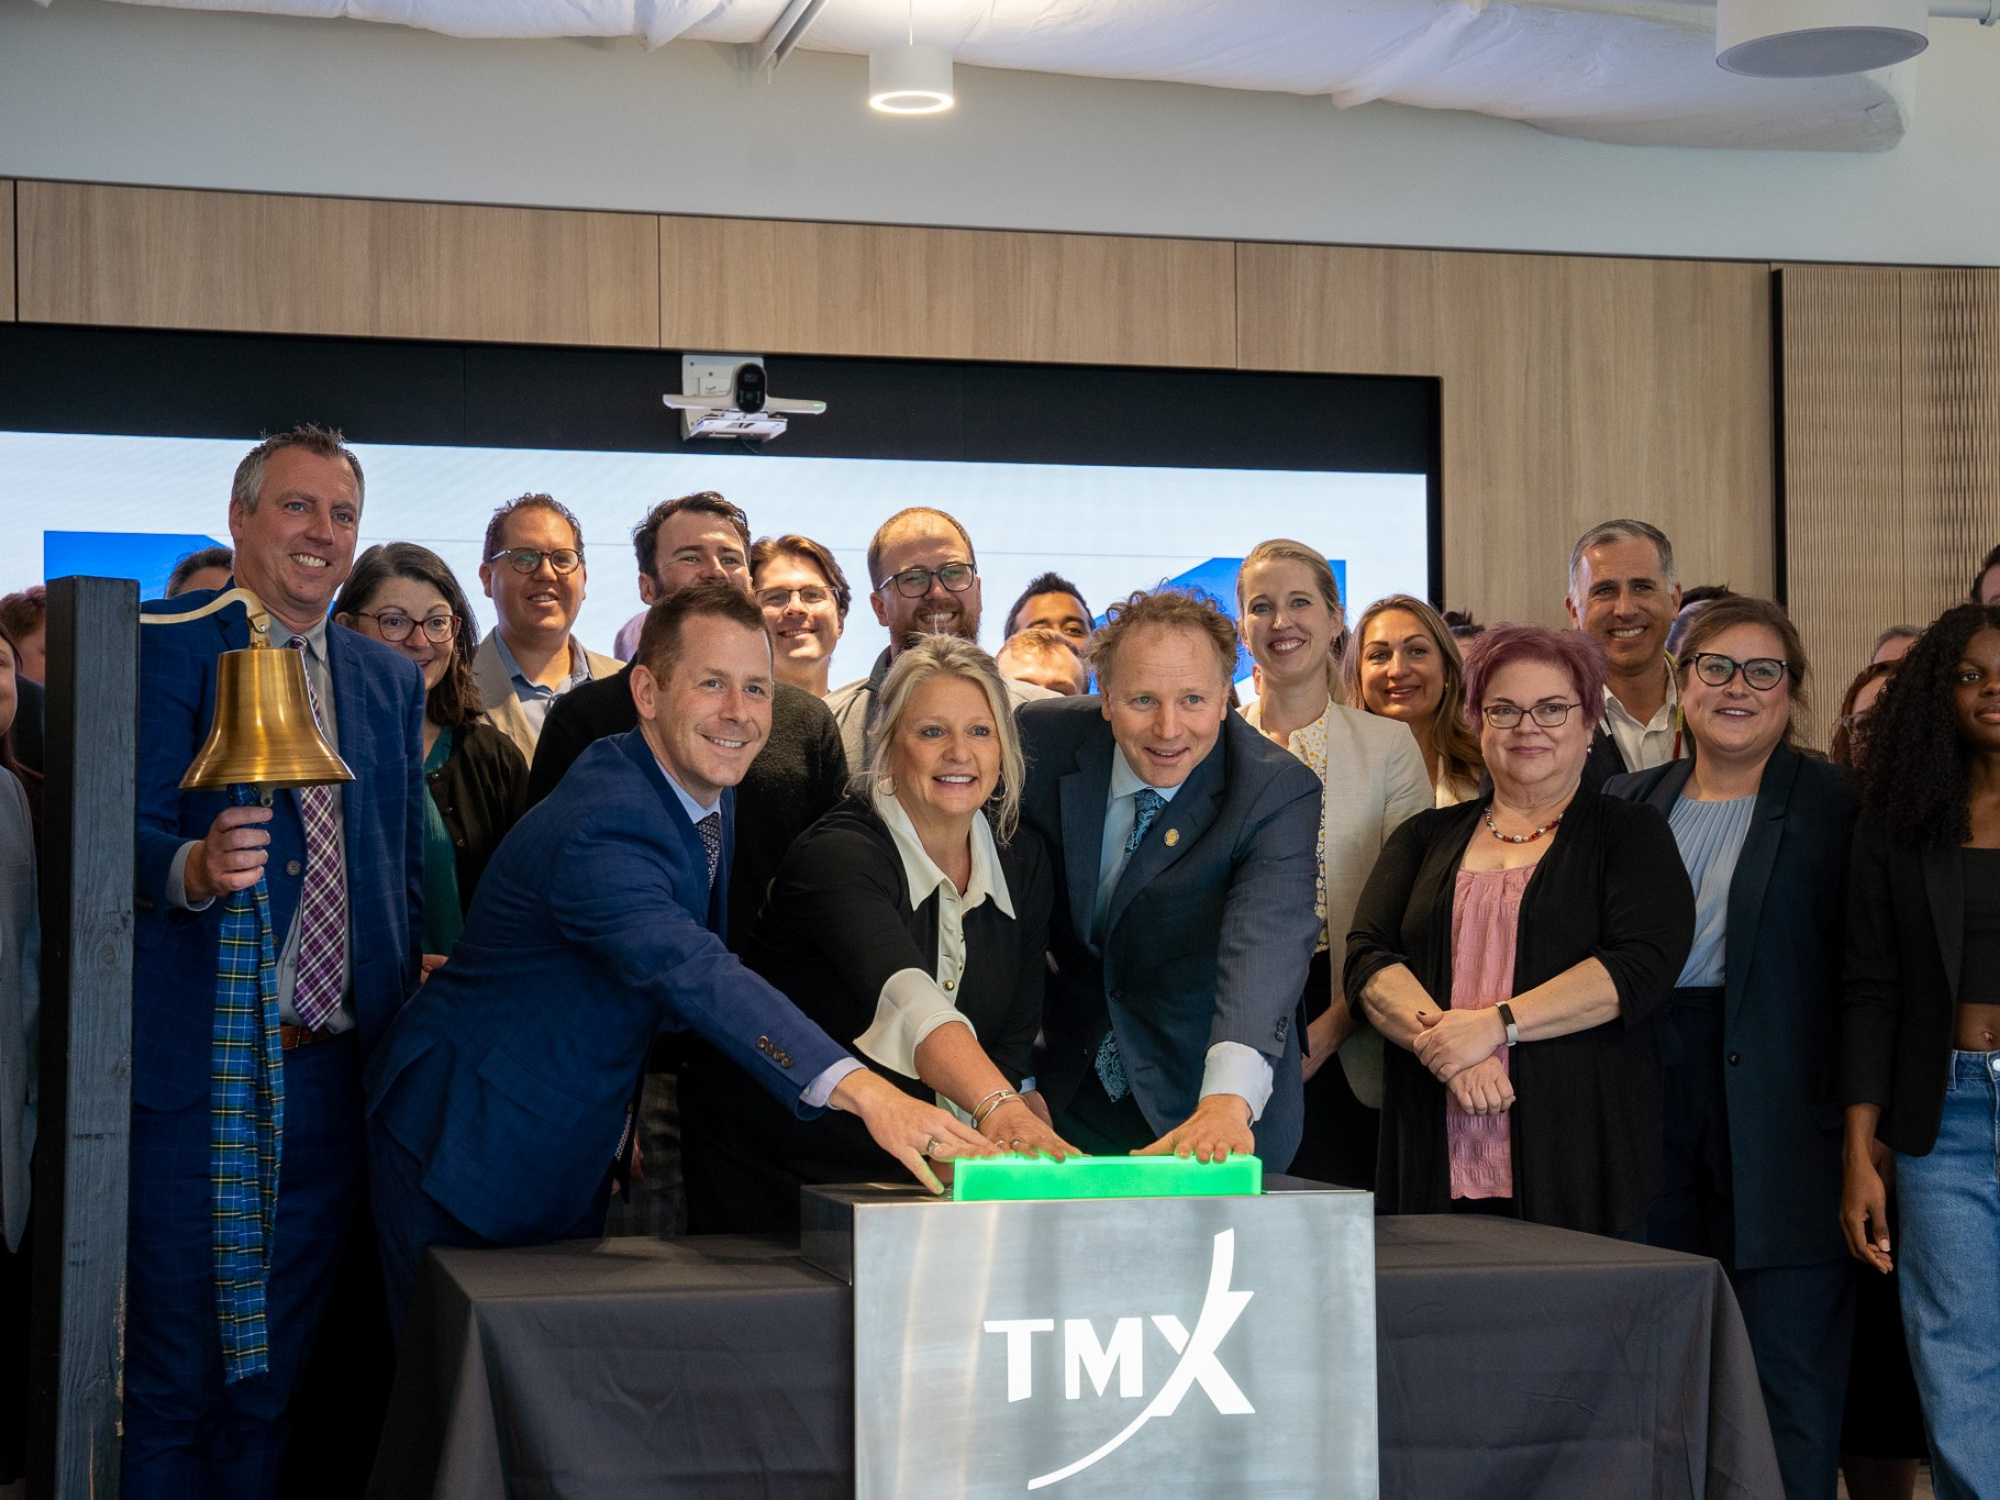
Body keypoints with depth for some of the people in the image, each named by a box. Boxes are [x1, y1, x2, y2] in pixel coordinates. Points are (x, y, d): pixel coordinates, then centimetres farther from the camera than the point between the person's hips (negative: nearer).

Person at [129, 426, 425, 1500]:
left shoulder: (393, 680, 17)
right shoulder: (166, 645, -1)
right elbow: (137, 833, -9)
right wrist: (193, 866, -30)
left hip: (333, 1075, 5)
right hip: (199, 1067, -5)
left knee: (273, 1374, 11)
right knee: (176, 1375, -2)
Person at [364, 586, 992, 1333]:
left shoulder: (705, 790, 1)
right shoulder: (598, 829, -31)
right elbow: (696, 976, -46)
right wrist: (865, 1092, -57)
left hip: (574, 1155, 9)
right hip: (470, 1148, -9)